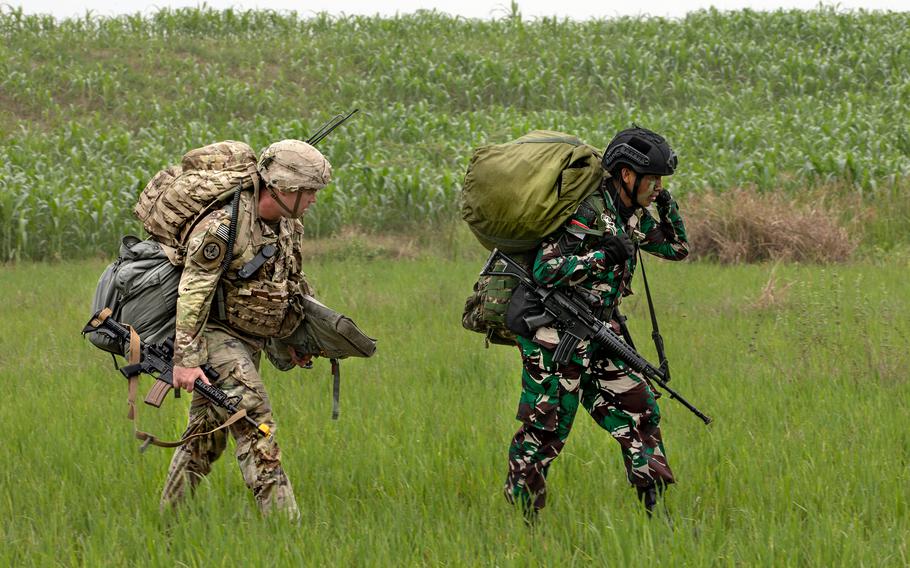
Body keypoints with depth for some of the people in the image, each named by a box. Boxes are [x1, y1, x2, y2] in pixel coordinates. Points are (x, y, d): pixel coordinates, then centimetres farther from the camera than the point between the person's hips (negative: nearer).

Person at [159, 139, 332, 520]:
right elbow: (192, 293, -23)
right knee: (254, 422, -18)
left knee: (207, 433, 12)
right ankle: (281, 518, -22)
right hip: (215, 333, -9)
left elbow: (293, 285, 21)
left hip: (249, 340, 9)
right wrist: (184, 359, -27)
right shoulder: (223, 225, -22)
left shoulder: (288, 226, 5)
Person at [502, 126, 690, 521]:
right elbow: (545, 270, -22)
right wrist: (602, 257, -26)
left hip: (593, 340, 9)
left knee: (639, 413, 7)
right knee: (544, 432, -5)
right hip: (555, 340, -9)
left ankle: (656, 513, 12)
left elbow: (676, 248, 23)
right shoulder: (588, 212, -17)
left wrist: (667, 206, 7)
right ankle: (520, 523, 2)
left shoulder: (630, 214, 10)